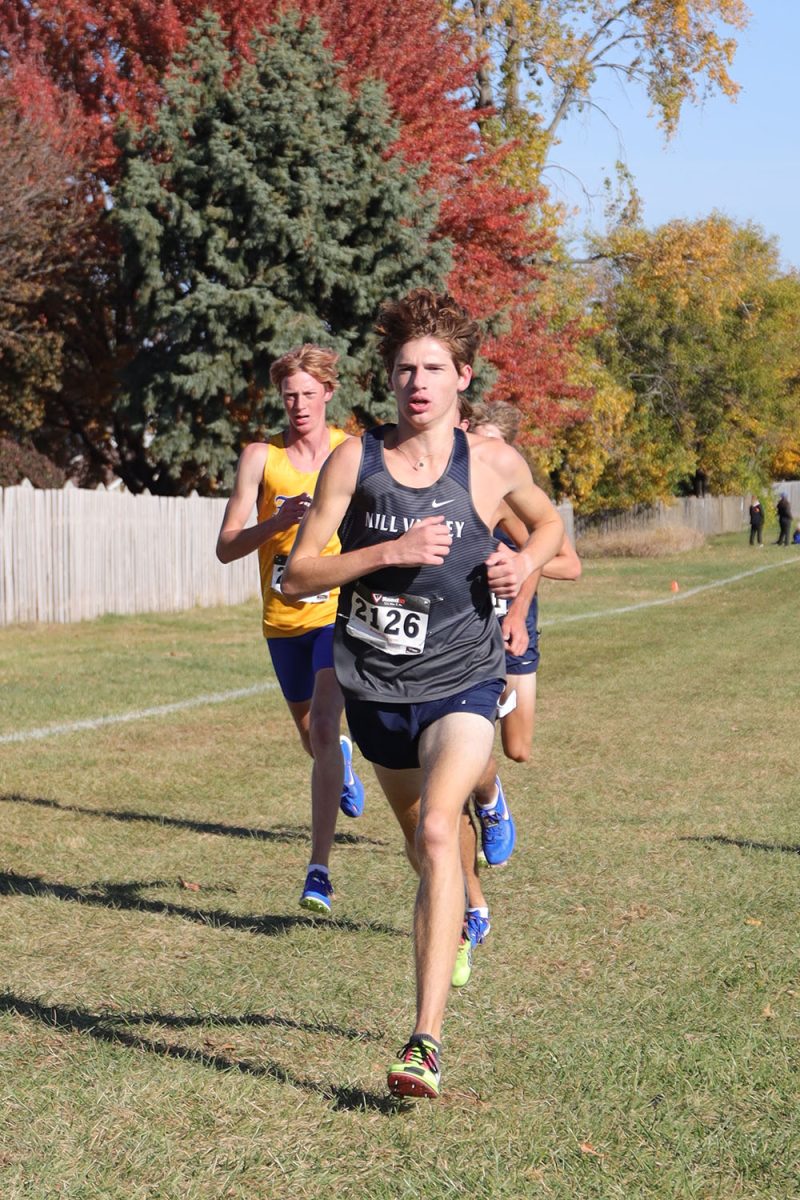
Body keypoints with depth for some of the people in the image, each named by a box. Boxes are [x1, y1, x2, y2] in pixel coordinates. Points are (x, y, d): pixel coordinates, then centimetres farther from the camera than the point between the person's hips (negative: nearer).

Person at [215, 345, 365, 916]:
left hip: (341, 613, -2)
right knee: (315, 740, 18)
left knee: (324, 726, -21)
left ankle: (320, 870, -19)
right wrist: (278, 521, -25)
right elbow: (226, 547, -9)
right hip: (284, 618, 2)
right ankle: (343, 759, 58)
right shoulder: (261, 457, -4)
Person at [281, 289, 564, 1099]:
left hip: (461, 683, -3)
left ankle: (427, 1040, -25)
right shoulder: (354, 461, -5)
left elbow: (548, 522, 18)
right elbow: (296, 575, -7)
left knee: (436, 833, -23)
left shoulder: (492, 464, -4)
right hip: (375, 688, 3)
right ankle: (465, 913, 57)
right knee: (417, 837, 21)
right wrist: (388, 553, -20)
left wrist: (525, 563, -4)